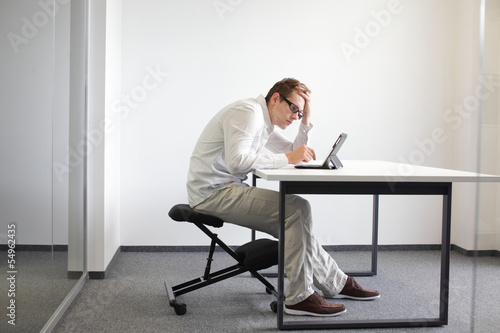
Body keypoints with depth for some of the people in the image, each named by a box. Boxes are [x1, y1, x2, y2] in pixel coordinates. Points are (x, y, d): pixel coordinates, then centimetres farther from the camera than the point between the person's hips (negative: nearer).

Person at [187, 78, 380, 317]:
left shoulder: (264, 123, 17)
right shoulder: (248, 112, -14)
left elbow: (294, 154, 20)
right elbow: (237, 161, -29)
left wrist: (306, 121, 9)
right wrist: (287, 158, -24)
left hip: (229, 189, 10)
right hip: (213, 192, -10)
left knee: (292, 224, 8)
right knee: (296, 209, -17)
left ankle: (336, 282, 21)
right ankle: (300, 297, -11)